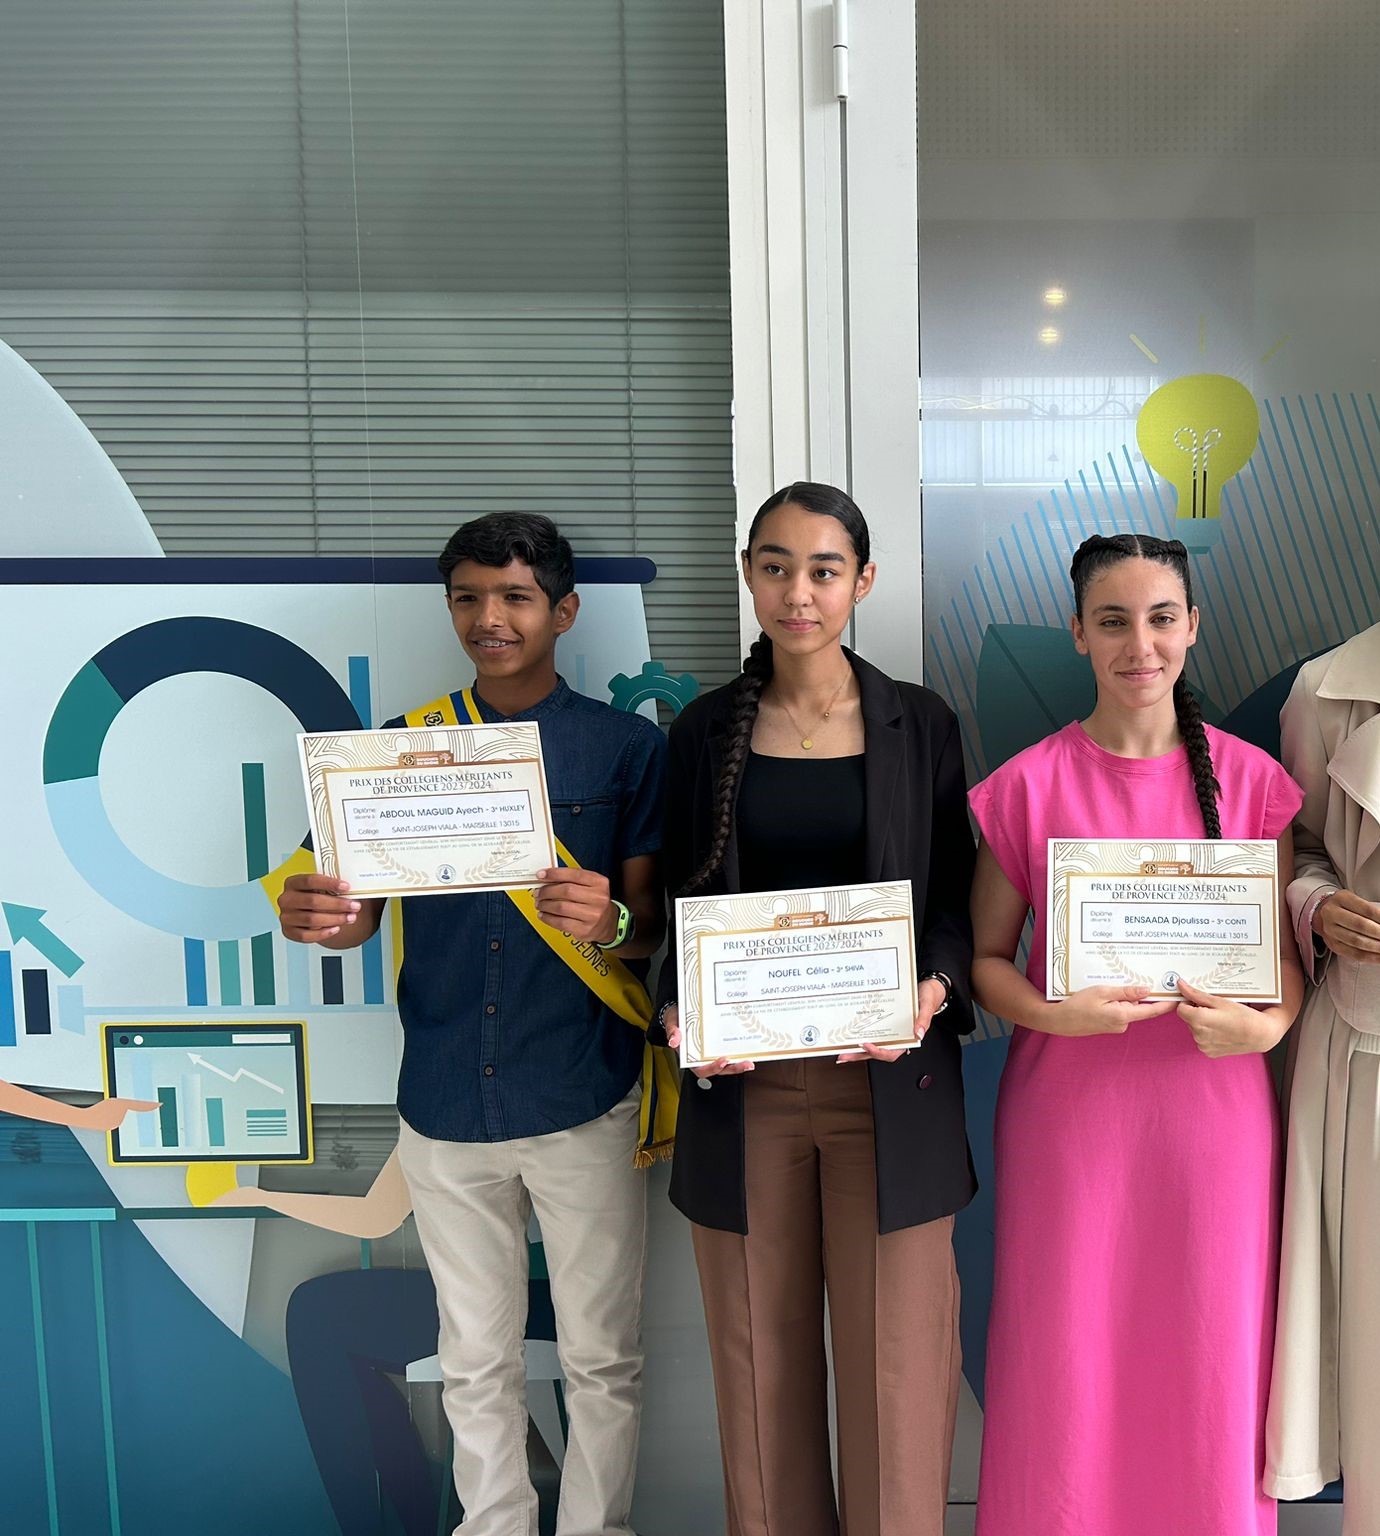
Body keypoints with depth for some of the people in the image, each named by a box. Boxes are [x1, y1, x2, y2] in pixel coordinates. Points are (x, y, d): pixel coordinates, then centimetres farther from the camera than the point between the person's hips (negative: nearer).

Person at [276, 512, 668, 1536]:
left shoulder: (629, 747, -3)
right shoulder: (407, 744, 3)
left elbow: (654, 922, -4)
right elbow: (360, 910, 1)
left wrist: (611, 925, -27)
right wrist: (315, 916, -22)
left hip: (584, 1103, -2)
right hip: (445, 1104, 2)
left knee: (602, 1355, 13)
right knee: (476, 1357, 19)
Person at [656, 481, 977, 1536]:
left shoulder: (921, 725, 3)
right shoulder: (705, 731, 5)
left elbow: (957, 897, 5)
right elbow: (682, 903, 8)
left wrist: (934, 989, -14)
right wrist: (679, 1010, -10)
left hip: (887, 1079, -1)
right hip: (743, 1080, 1)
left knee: (894, 1358, 5)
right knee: (760, 1351, 11)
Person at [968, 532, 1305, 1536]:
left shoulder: (1252, 778, 2)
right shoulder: (1027, 786, -2)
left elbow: (1289, 954, 7)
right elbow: (985, 956, 2)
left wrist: (1266, 1025, -13)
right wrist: (1051, 1013, -16)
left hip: (1213, 1105, 1)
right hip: (1068, 1105, -1)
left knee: (1211, 1354, 10)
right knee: (1067, 1354, 7)